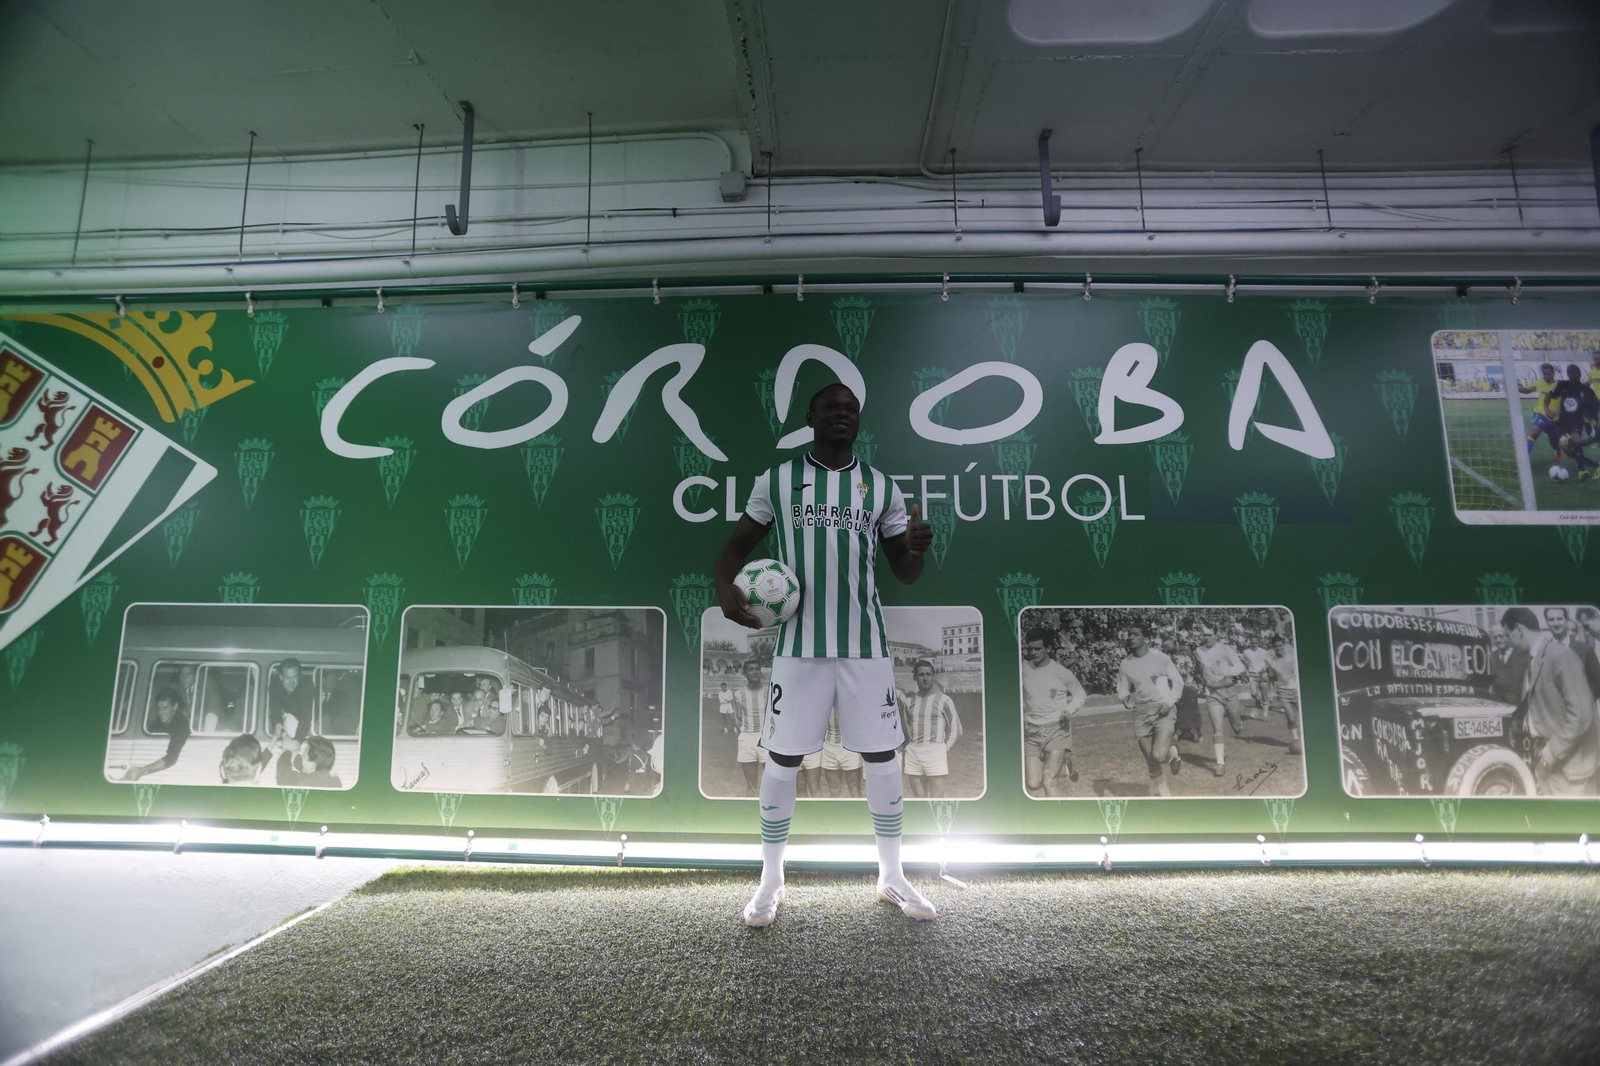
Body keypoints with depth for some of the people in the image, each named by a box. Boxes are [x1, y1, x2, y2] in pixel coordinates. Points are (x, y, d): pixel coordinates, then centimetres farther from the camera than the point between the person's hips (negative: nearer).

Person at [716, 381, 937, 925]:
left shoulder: (882, 487, 5)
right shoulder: (777, 481, 1)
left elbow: (905, 573, 8)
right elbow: (737, 545, 6)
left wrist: (915, 549, -17)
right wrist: (726, 589, -16)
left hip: (865, 642, 2)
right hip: (799, 643, -1)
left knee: (882, 755, 6)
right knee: (783, 758, 3)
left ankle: (891, 876, 25)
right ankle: (771, 881, 22)